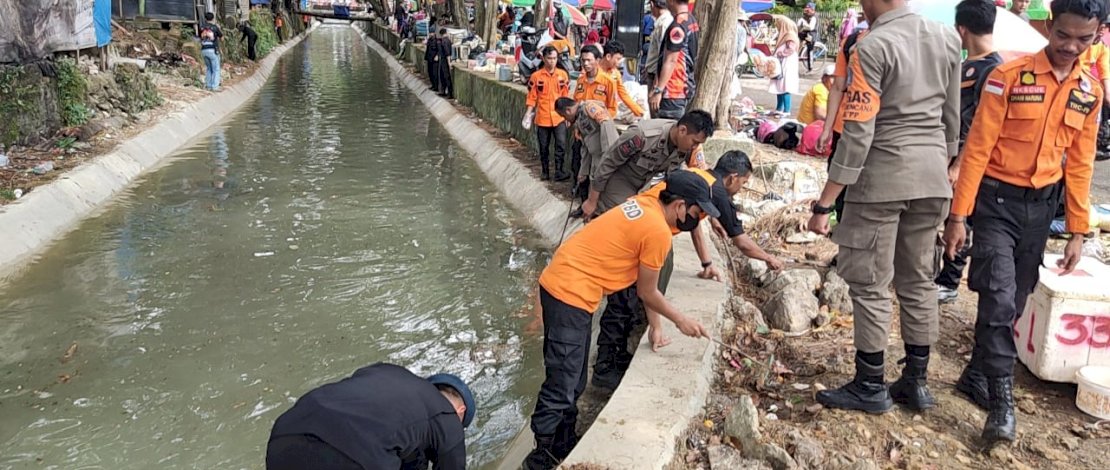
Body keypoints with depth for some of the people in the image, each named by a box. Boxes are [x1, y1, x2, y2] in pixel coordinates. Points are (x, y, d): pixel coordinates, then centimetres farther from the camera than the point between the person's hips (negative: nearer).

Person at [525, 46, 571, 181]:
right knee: (543, 147, 9)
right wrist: (529, 113, -8)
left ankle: (558, 171, -2)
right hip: (542, 118, -1)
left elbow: (566, 96, 7)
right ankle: (545, 171, 21)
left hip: (559, 117, 1)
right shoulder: (536, 76, -3)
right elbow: (532, 97, 1)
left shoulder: (563, 74, 3)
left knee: (561, 144, -8)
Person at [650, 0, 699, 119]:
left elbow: (670, 61, -21)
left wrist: (658, 90, -20)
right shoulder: (691, 20, 11)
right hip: (684, 86, 10)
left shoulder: (677, 26, -19)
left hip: (673, 91, -10)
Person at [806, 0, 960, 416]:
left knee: (870, 284, 4)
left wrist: (824, 203, -15)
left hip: (882, 178, -7)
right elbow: (952, 119, 13)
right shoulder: (947, 38, 6)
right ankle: (915, 381, 24)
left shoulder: (873, 46, -14)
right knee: (919, 280, 15)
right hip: (932, 178, 7)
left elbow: (857, 135, -18)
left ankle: (871, 387, 13)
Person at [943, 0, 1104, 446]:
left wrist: (1078, 231, 7)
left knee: (1014, 301, 12)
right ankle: (1002, 399, -2)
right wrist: (958, 215, -14)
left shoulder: (1090, 92, 4)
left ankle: (978, 373, 30)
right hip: (997, 199, -5)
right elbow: (977, 148, -11)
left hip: (1042, 206, 5)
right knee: (999, 298, -11)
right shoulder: (1009, 75, -11)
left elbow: (1080, 164, 9)